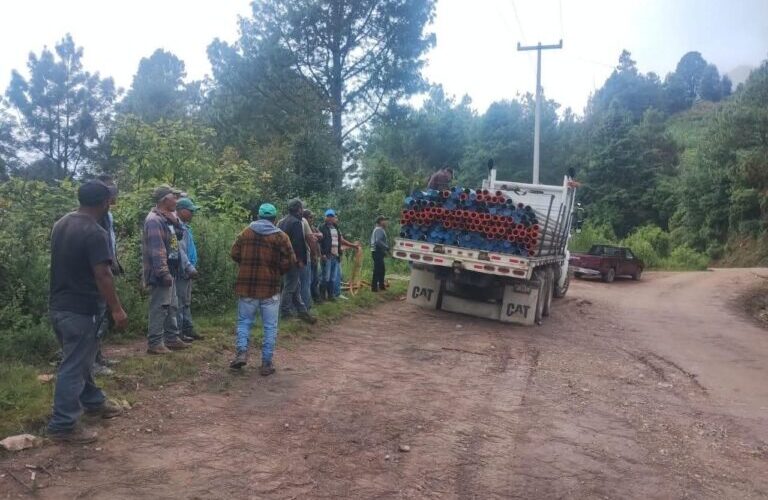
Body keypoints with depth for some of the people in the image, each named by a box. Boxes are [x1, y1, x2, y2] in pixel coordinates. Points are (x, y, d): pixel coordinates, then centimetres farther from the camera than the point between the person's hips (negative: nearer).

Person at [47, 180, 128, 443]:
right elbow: (102, 275, -22)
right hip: (81, 310, -9)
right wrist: (117, 309, -16)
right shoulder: (95, 233, -20)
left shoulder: (61, 224, 7)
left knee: (79, 360, 21)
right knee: (74, 367, 0)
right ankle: (63, 425, 8)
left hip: (58, 305, 9)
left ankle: (94, 402, 37)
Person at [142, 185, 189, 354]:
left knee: (172, 307, 16)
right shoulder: (154, 220, -17)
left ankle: (172, 338, 25)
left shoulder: (168, 218, 14)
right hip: (161, 273, -10)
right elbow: (157, 249, -23)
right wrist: (164, 272, -25)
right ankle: (154, 343, 3)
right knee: (159, 307, -4)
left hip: (170, 271, 10)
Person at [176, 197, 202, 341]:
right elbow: (179, 250, -22)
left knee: (187, 302, 15)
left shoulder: (185, 226, 16)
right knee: (180, 303, -5)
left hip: (187, 272, 10)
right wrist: (190, 268, -23)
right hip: (181, 271, -10)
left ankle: (188, 329, 22)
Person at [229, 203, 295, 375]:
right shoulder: (281, 236, -3)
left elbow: (234, 254, 4)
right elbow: (290, 261, -8)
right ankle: (266, 363, 7)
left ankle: (242, 352, -2)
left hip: (246, 285, 2)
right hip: (270, 287, -2)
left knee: (244, 320, 16)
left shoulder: (246, 232, 4)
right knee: (270, 326, 6)